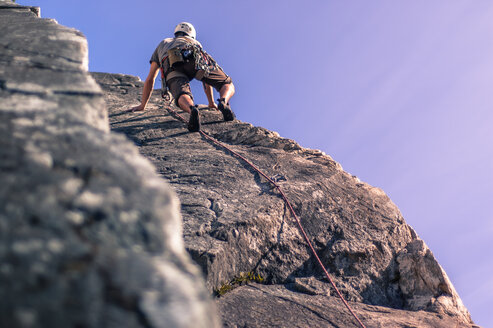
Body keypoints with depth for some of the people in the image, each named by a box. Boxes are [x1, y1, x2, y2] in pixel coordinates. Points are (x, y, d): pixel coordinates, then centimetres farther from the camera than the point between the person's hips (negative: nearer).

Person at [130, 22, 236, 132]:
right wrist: (211, 102, 60)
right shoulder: (196, 43, 46)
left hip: (173, 67, 0)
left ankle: (192, 109, -61)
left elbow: (150, 80, 43)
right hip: (195, 59, 0)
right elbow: (206, 77, 50)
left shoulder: (162, 44, 46)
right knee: (228, 85, 12)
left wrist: (142, 105, 49)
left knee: (183, 97, -24)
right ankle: (223, 102, -23)